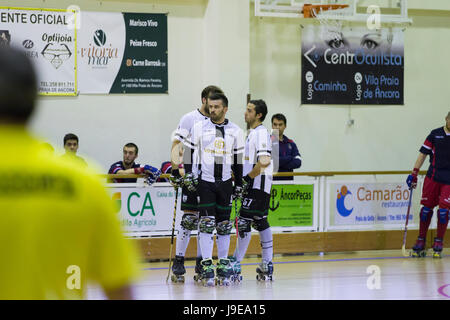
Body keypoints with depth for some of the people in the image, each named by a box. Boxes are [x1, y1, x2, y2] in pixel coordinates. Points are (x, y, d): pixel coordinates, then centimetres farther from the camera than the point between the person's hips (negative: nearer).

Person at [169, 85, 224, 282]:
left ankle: (201, 264, 14)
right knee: (189, 219, -8)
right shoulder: (190, 119, -2)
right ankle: (178, 262, -1)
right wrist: (177, 167, -17)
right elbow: (177, 144, -6)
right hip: (192, 176, -5)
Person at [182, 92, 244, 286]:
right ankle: (206, 267, -7)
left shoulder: (235, 131, 4)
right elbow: (188, 151, 5)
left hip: (225, 182, 2)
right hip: (205, 181, -2)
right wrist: (188, 174, -3)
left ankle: (223, 266, 13)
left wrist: (239, 184, 9)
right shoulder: (199, 127, -1)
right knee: (206, 223, -9)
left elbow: (238, 159, 10)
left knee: (224, 224, 5)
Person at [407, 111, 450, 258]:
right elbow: (423, 153, 7)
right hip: (432, 177, 1)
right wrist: (414, 173, 2)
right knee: (427, 208, 0)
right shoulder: (435, 134, 5)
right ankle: (421, 241, 9)